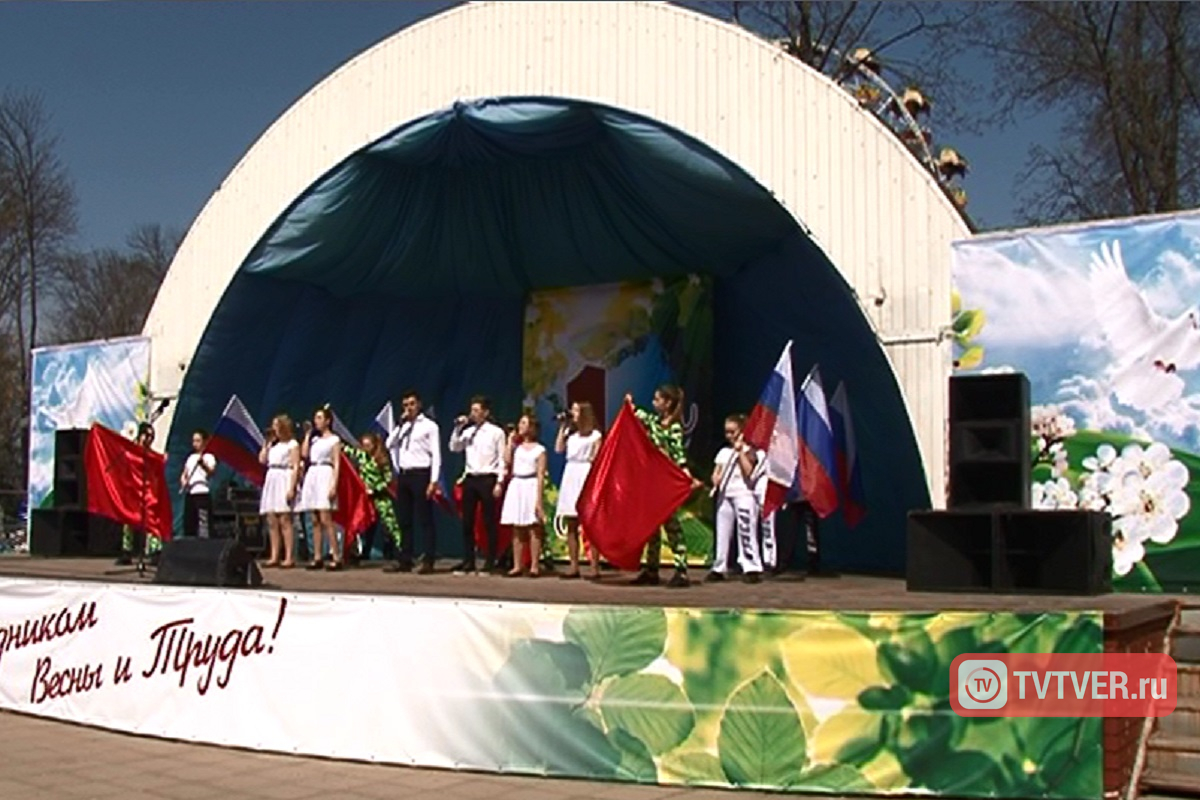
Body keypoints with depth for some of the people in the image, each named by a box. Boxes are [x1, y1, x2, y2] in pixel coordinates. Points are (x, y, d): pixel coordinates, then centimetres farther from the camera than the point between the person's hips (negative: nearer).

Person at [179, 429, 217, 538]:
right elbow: (184, 475, 23)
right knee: (188, 524, 6)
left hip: (202, 494, -7)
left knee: (202, 523, -13)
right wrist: (183, 481, 1)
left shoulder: (209, 457, -2)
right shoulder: (191, 458, 18)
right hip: (189, 494, 7)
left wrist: (203, 463, -38)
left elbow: (211, 472, -19)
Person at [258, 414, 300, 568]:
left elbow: (296, 467, -8)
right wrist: (266, 443, 16)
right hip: (271, 481, 7)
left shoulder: (293, 444, 0)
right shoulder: (273, 445, 21)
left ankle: (289, 557, -11)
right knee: (271, 521, 3)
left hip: (284, 479, -7)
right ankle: (274, 556, 4)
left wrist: (292, 487, -17)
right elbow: (262, 460, 12)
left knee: (284, 520, -11)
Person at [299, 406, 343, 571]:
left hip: (325, 475, -7)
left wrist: (334, 485, -16)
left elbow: (336, 464, -5)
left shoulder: (334, 439, 2)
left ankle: (336, 557, -14)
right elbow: (304, 454, 5)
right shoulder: (314, 439, 19)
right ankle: (317, 557, 5)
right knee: (315, 521, 4)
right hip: (312, 476, 7)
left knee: (325, 519, -14)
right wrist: (308, 434, 11)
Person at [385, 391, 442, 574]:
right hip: (403, 475, 6)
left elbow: (436, 455, -7)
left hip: (420, 474, -6)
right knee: (404, 520, 9)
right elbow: (389, 445, 5)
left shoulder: (429, 426, -2)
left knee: (425, 519, -4)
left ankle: (428, 561, -2)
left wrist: (433, 481, -15)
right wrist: (400, 424, 0)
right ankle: (405, 560, 14)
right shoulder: (402, 426, 17)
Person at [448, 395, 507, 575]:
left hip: (487, 479, -5)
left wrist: (499, 482, -10)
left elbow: (502, 459, -4)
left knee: (489, 523, 0)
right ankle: (468, 562, 13)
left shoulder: (496, 432, -2)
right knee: (467, 522, 6)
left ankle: (489, 563, 6)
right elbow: (454, 448, 6)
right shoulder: (468, 431, 11)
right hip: (470, 478, 5)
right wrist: (458, 428, 0)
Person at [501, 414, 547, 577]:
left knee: (533, 528, -4)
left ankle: (534, 566, -2)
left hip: (531, 487, -5)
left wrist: (539, 499, -13)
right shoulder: (516, 446, 14)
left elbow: (541, 476, -6)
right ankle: (517, 565, 8)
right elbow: (507, 460, -4)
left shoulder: (539, 449, 0)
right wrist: (510, 441, 5)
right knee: (517, 529, 5)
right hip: (516, 486, 5)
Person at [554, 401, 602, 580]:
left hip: (586, 475, -6)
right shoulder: (570, 433, 17)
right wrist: (563, 426, 11)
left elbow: (597, 460, -1)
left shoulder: (595, 435, 2)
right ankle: (574, 567, 9)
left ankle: (595, 567, -7)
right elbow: (559, 448, 5)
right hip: (570, 475, 6)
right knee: (571, 525, 5)